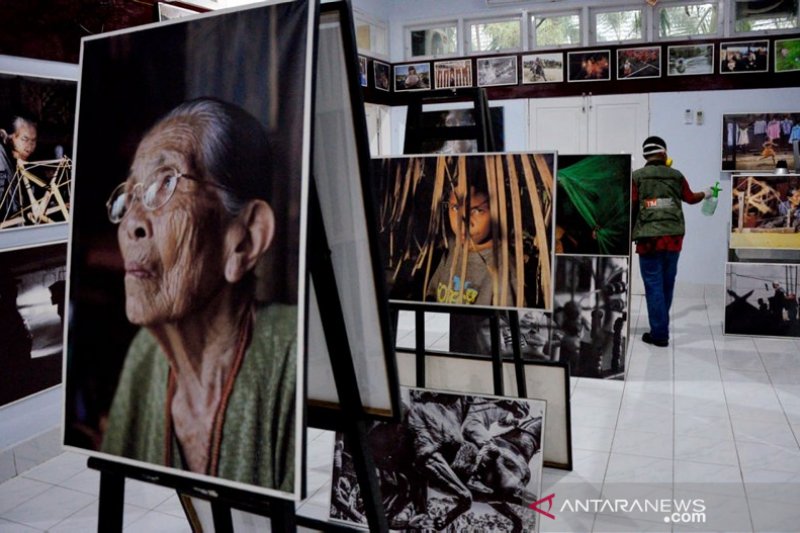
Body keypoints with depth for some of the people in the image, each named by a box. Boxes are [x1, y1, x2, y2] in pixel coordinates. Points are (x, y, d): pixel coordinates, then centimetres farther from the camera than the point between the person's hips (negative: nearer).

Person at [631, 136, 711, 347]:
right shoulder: (676, 176, 9)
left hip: (649, 239, -3)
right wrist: (705, 193, 48)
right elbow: (690, 198, 26)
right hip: (673, 238, 4)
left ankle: (659, 333, 2)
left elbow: (631, 208, -5)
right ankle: (661, 328, 26)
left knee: (654, 285, 0)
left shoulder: (636, 177, -2)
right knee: (667, 284, 14)